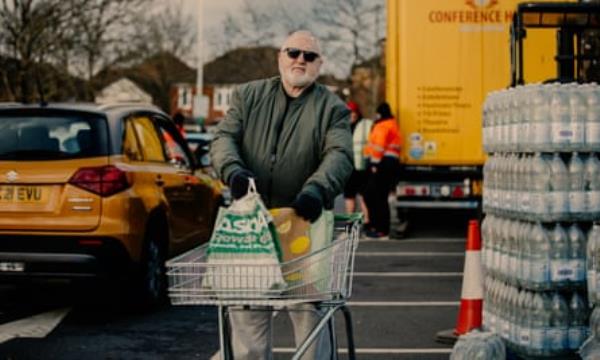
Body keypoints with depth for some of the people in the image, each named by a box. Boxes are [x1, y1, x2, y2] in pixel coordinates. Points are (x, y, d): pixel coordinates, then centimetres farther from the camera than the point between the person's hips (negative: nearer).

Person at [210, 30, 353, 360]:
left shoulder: (332, 108, 5)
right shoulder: (248, 95, 13)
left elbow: (339, 155, -9)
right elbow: (224, 137, 2)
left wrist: (317, 188, -30)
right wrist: (233, 171, -20)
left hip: (304, 224, -2)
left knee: (309, 308, -1)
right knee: (247, 310, 5)